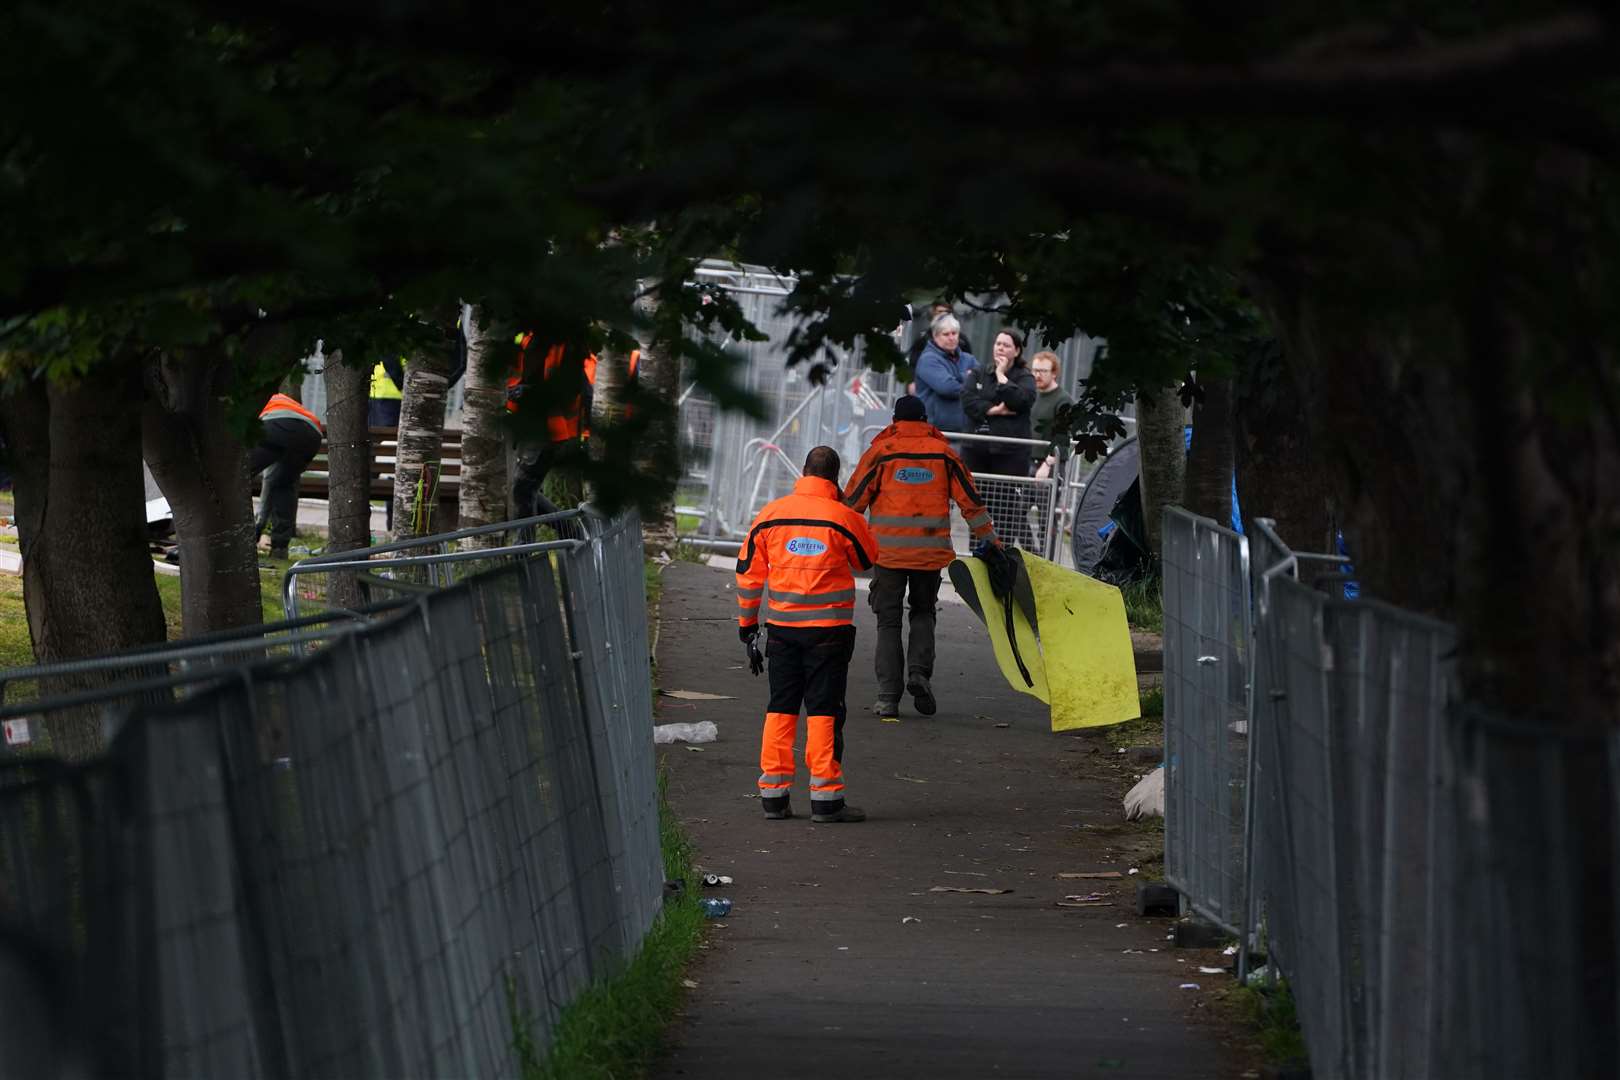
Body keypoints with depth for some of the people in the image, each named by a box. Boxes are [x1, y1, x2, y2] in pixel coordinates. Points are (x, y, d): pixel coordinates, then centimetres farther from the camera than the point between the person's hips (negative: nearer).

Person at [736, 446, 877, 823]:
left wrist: (747, 623, 17)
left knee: (780, 708, 11)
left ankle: (773, 793, 11)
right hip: (829, 628, -3)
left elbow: (748, 573, 6)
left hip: (781, 627, 3)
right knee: (824, 710, 1)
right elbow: (868, 560, 9)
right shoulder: (843, 518, -9)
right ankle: (825, 798, 0)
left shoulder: (770, 515, 0)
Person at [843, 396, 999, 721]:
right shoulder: (944, 453, 6)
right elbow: (971, 502, 8)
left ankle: (888, 697, 0)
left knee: (888, 621, 6)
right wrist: (991, 542, 16)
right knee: (923, 612, 21)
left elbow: (853, 502, -1)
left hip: (888, 550, -1)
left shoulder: (881, 452, 0)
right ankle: (919, 671, -2)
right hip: (931, 552, 1)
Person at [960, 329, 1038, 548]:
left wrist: (1002, 376, -6)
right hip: (977, 449, 4)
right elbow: (968, 400, -2)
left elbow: (1021, 400, -15)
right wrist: (995, 410, -13)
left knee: (1008, 510, -8)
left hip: (1010, 453, -3)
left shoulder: (1024, 378, 6)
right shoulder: (977, 375, 15)